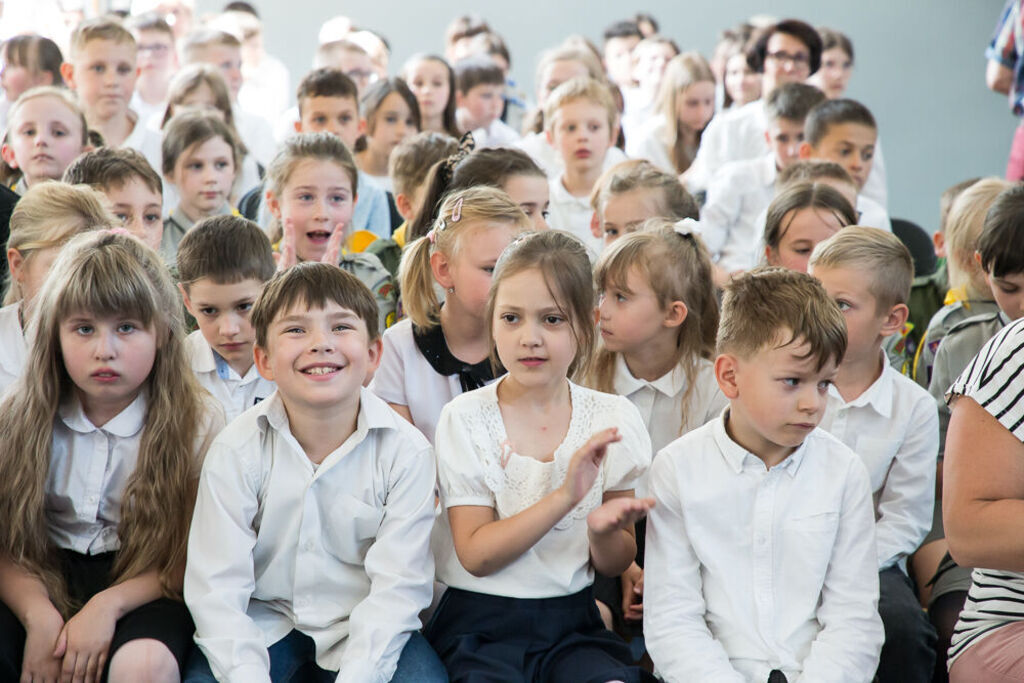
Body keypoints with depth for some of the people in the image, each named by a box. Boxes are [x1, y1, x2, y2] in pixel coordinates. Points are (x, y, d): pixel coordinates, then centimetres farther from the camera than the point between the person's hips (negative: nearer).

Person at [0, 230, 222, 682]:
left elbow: (191, 557, -6)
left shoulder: (195, 424, -6)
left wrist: (109, 604, -20)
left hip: (144, 588, -2)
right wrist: (39, 615, -19)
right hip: (46, 579, 2)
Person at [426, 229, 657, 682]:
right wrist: (564, 496, -21)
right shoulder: (466, 419, -4)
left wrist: (603, 530, -16)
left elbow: (615, 564, 8)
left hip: (573, 621, 2)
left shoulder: (611, 419, 2)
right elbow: (476, 555, -11)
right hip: (482, 622, -1)